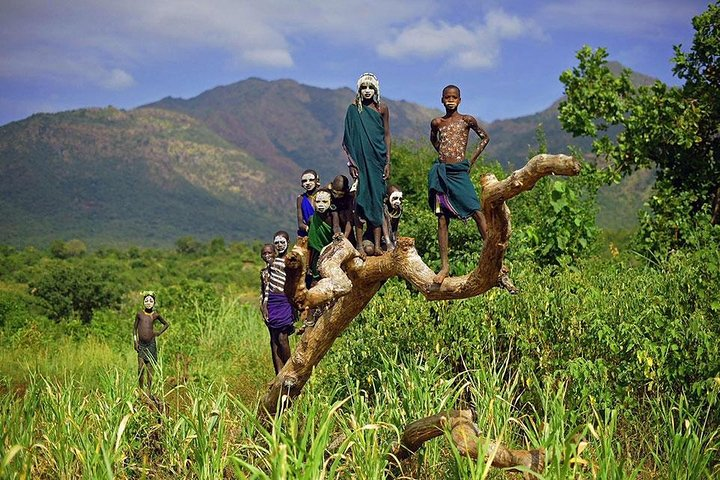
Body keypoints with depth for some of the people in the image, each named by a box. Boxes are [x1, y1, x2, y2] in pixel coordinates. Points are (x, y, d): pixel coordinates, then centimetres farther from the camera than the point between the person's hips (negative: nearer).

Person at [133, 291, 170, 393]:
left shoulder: (155, 315, 2)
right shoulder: (139, 314, 3)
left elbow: (167, 324, 17)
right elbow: (135, 328, 9)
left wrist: (159, 332, 5)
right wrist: (135, 341, 1)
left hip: (151, 344, 0)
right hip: (141, 344, 0)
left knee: (149, 368, 1)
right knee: (141, 368, -10)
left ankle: (149, 390, 7)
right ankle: (141, 390, 1)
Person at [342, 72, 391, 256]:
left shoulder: (382, 109, 6)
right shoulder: (353, 109, 2)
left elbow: (387, 136, 7)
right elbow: (349, 138, 2)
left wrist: (388, 162, 2)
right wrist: (351, 162, -5)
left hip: (377, 159, 1)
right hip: (360, 159, -1)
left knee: (377, 200, 1)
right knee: (360, 199, -3)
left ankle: (377, 244, 2)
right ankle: (359, 245, -2)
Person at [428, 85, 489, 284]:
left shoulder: (467, 120, 2)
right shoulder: (436, 122, 9)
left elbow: (485, 137, 13)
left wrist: (472, 161, 7)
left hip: (459, 172, -3)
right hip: (440, 171, 3)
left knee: (476, 212, -11)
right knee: (442, 218, 1)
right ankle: (444, 265, 4)